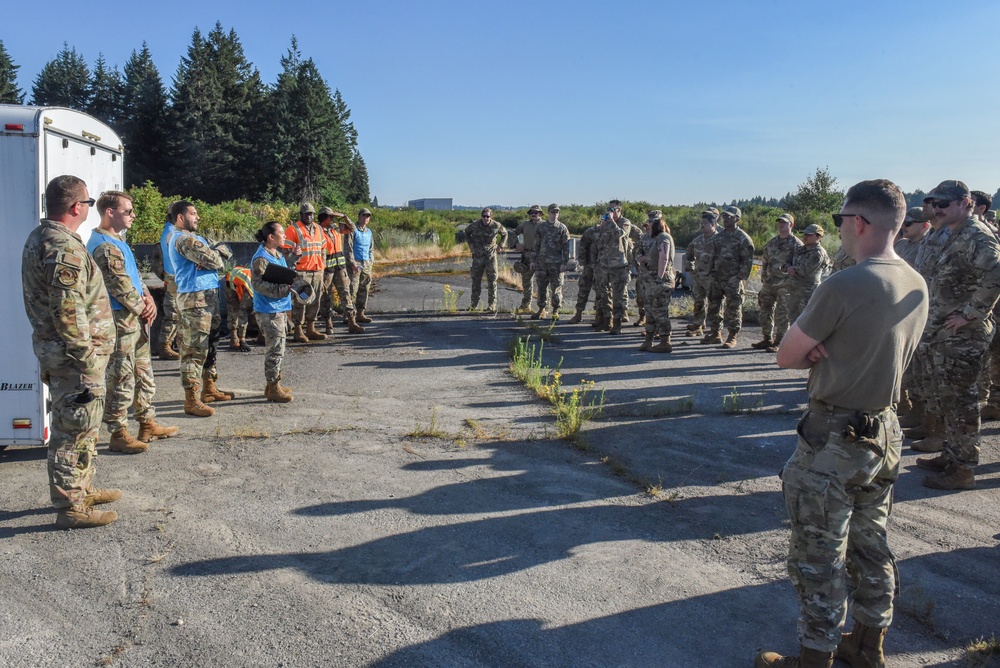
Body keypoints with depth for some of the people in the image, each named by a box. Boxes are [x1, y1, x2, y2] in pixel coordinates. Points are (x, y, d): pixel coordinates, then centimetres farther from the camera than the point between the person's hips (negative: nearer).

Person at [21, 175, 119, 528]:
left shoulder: (39, 237, 13)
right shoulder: (65, 247, -21)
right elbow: (68, 310, -26)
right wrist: (87, 358, -22)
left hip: (53, 349, 11)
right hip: (72, 354, -11)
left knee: (73, 426, 21)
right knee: (75, 430, -2)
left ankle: (82, 489, 34)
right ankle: (71, 508, 7)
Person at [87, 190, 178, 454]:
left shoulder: (118, 241, 16)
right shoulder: (104, 245, -16)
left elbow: (135, 276, 18)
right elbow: (120, 285, -20)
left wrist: (149, 299, 2)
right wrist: (142, 308, -8)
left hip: (136, 319, 10)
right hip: (120, 320, -10)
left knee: (144, 373, 17)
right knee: (121, 379, -3)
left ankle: (148, 425, 27)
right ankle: (119, 434, 5)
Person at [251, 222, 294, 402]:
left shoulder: (278, 255, 13)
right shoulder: (261, 258, -16)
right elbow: (258, 284, -22)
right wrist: (283, 289, -27)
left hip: (279, 309, 10)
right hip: (269, 311, -10)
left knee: (277, 348, 16)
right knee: (275, 349, -5)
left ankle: (274, 384, 27)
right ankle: (273, 388, 4)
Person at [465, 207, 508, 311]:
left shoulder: (496, 226, -6)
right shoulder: (474, 226, -4)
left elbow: (504, 234, 14)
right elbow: (467, 232, 18)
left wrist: (501, 245, 5)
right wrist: (470, 244, 8)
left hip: (491, 256, -1)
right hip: (478, 256, 1)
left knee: (492, 280, -2)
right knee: (476, 280, 5)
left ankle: (492, 304, 4)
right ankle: (474, 304, 12)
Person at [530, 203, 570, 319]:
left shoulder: (562, 228, 2)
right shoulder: (541, 227, 10)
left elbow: (566, 247, -1)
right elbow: (536, 245, 12)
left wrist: (564, 263, -8)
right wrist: (533, 260, 7)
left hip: (556, 263, -3)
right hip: (541, 262, 3)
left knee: (556, 288, 0)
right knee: (541, 287, 7)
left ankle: (555, 311, 9)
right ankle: (541, 310, 16)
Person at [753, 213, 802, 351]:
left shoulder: (796, 244, -4)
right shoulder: (771, 242, 15)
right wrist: (763, 278, 15)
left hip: (784, 284, -7)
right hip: (769, 282, 7)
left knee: (781, 314, -4)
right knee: (765, 311, 12)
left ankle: (778, 342, 2)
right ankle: (767, 339, 23)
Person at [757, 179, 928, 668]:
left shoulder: (842, 287, -23)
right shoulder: (917, 287, 3)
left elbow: (786, 357, -15)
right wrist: (827, 352, -3)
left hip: (833, 440, -8)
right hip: (884, 431, 8)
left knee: (819, 557, 5)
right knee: (870, 546, 21)